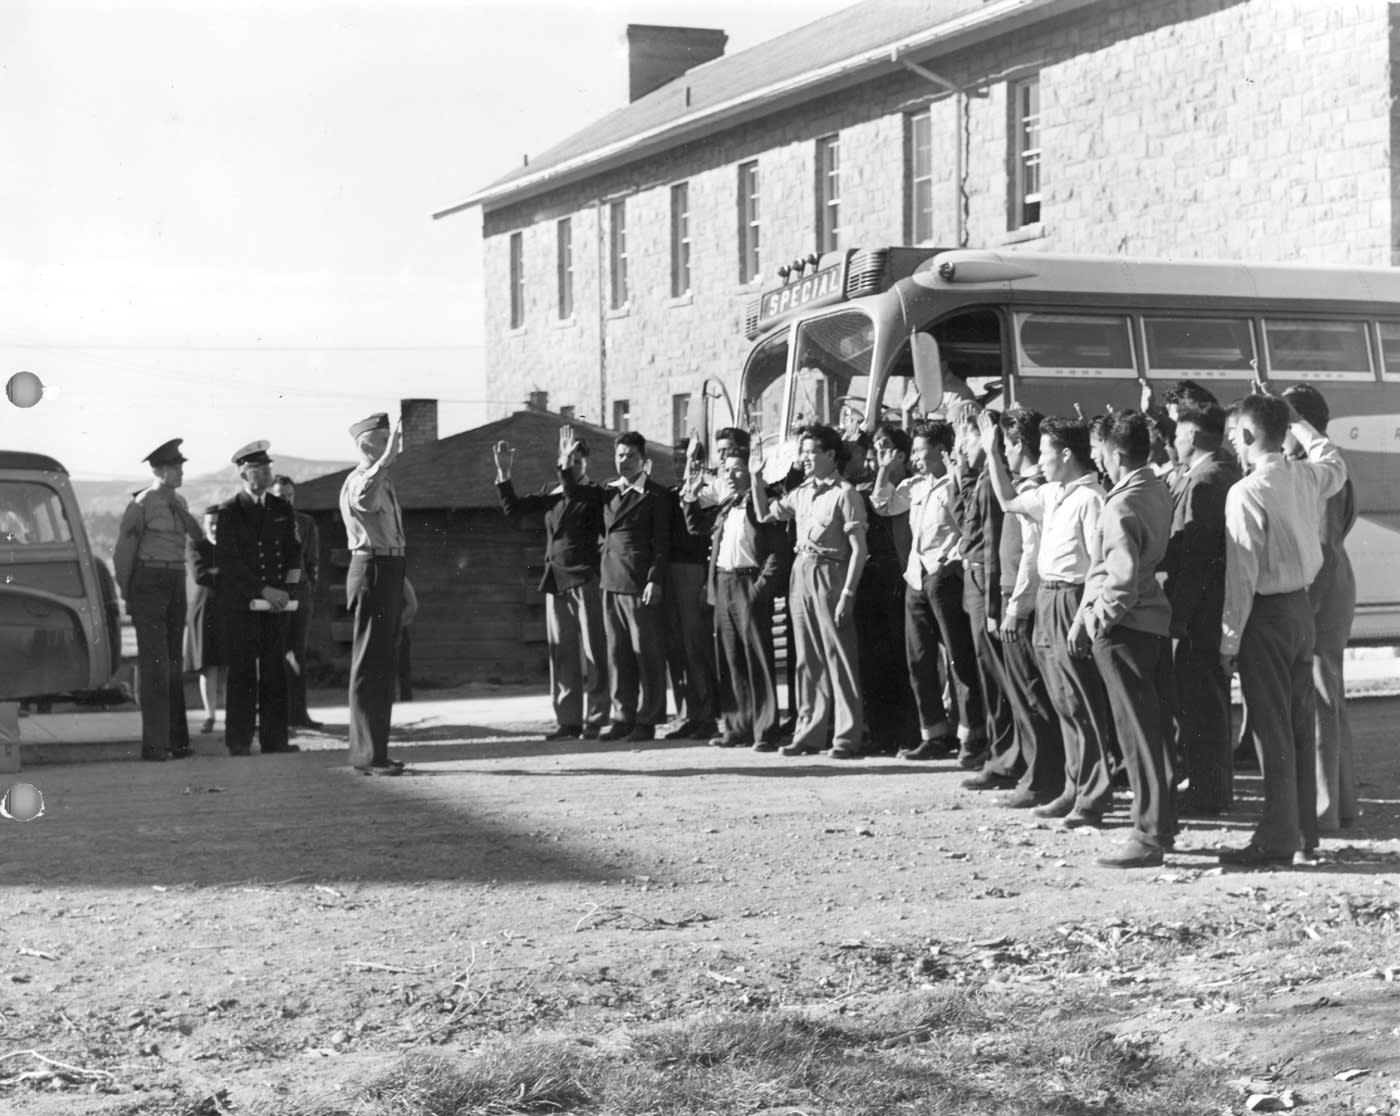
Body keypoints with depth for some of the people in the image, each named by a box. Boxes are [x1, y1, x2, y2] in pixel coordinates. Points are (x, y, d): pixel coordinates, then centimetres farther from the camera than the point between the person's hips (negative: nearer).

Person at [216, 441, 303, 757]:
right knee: (242, 672, -3)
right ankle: (239, 740, 1)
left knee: (275, 670, 3)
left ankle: (274, 737, 6)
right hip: (240, 604, -4)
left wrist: (287, 590, 1)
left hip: (275, 602, 4)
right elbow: (228, 561, -9)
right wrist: (263, 590, -14)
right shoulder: (229, 512, -2)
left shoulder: (282, 510, 13)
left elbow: (294, 553, 16)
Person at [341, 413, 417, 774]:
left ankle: (375, 750, 22)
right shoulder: (358, 481, -12)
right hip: (371, 572, -10)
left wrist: (404, 587, 26)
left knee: (385, 666, 14)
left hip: (390, 573, 10)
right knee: (369, 666, -7)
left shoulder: (385, 481, 18)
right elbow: (363, 499, -40)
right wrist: (389, 456, -49)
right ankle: (367, 755, -4)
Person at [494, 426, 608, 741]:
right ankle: (568, 721, 10)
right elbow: (513, 508, 10)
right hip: (555, 581, 6)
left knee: (591, 653, -4)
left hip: (585, 581, -6)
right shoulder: (552, 495, 15)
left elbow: (578, 498, -24)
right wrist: (503, 473, 2)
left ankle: (594, 720, -1)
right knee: (561, 654, 6)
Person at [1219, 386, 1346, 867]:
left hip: (1268, 615, -7)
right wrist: (1292, 419, 30)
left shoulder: (1248, 492, -17)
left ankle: (1277, 840, -1)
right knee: (1301, 724, 14)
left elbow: (1242, 574, -18)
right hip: (1303, 608, 7)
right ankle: (1305, 828, 22)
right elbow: (1334, 461, 28)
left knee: (1271, 727, -4)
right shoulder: (1307, 477, 2)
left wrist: (1229, 641, -13)